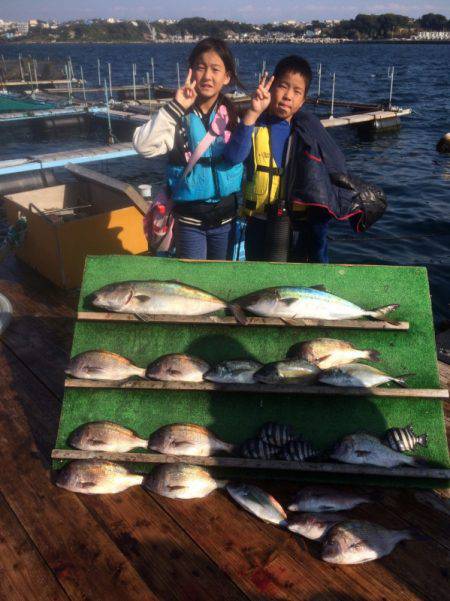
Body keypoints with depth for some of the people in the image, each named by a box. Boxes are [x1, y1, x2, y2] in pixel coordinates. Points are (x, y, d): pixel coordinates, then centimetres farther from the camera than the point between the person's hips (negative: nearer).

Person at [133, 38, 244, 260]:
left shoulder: (233, 115, 0)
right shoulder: (180, 116, -10)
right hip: (189, 218, -3)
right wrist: (175, 107, -28)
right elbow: (143, 146, -25)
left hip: (225, 216, 3)